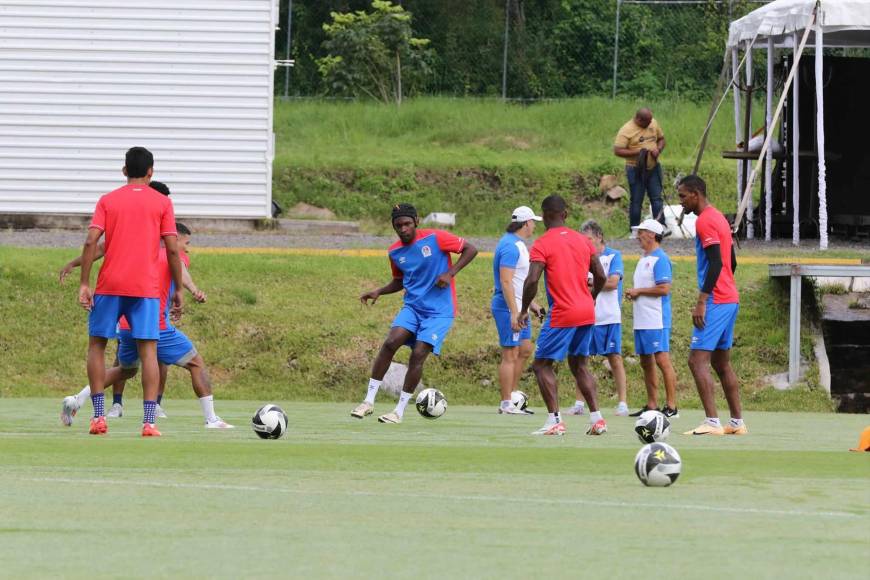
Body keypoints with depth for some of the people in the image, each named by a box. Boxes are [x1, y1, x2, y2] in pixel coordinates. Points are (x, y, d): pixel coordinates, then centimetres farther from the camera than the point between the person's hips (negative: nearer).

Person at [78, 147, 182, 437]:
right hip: (146, 288, -1)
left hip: (109, 285, 1)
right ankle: (149, 422, -11)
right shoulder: (162, 203, 5)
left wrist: (84, 284, -2)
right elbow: (172, 249, -1)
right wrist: (178, 289, 7)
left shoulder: (107, 201, 6)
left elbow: (91, 242, -4)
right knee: (148, 349, -1)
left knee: (96, 345, 13)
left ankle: (99, 416, 5)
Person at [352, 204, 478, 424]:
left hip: (439, 311, -4)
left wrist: (450, 273, -16)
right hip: (413, 307, 4)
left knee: (418, 355, -14)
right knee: (390, 343, -17)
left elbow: (470, 249, -5)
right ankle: (369, 401, -10)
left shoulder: (435, 238, -10)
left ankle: (399, 411, -2)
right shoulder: (395, 252, 6)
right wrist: (379, 292, 4)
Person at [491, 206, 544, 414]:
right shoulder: (511, 247, -17)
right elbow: (505, 282, -23)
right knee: (510, 354, -6)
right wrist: (514, 313, -26)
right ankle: (507, 405, -3)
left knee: (525, 350, 15)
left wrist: (531, 304, 27)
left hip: (517, 308, 10)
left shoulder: (517, 245, 15)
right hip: (509, 309, -10)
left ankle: (511, 396, 19)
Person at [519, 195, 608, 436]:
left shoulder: (542, 244, -8)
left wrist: (524, 310, -6)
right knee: (579, 366, 17)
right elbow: (601, 277, 10)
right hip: (587, 312, 6)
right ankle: (597, 418, 8)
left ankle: (555, 421, -8)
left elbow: (532, 280, -18)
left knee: (542, 364, 2)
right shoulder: (583, 240, 10)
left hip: (562, 313, -6)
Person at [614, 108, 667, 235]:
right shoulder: (626, 130, -16)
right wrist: (638, 152, -25)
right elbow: (617, 151, -19)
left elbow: (661, 139, 16)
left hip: (653, 168, 5)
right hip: (636, 170, -5)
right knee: (636, 201, 3)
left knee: (657, 198, 8)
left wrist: (658, 149, -7)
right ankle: (634, 230, 13)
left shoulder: (653, 123, 2)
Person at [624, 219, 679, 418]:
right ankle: (651, 405, 17)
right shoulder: (643, 259, 19)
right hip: (641, 320, 10)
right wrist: (632, 293, 7)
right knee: (646, 362, 11)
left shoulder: (660, 259, -11)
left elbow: (664, 288, -20)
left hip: (656, 321, -10)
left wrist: (638, 291, -12)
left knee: (662, 360, -12)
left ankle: (671, 407, -12)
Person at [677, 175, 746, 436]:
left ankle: (712, 422, -20)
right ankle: (737, 422, 16)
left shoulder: (705, 221, -13)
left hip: (715, 300, -10)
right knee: (722, 362, 15)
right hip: (731, 299, 10)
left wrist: (702, 301, -22)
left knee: (698, 359, -13)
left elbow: (716, 264, -21)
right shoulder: (719, 218, 17)